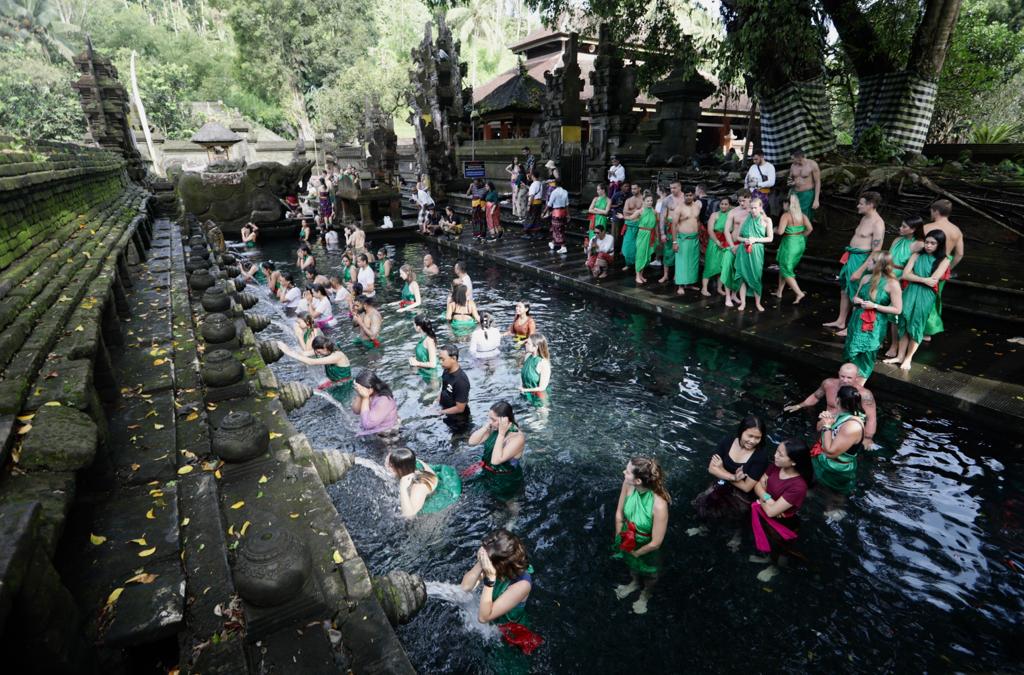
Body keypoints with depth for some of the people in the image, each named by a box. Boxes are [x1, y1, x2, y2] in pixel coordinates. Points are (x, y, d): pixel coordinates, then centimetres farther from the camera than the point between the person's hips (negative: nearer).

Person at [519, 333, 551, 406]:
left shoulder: (543, 363, -26)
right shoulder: (528, 356, -7)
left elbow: (542, 388, -22)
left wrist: (525, 390, -15)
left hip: (538, 399, -6)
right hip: (525, 396, 6)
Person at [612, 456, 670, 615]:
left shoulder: (659, 505, -43)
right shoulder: (628, 485, -30)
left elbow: (655, 543, -28)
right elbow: (619, 514, -11)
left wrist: (636, 553, -13)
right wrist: (619, 539, -4)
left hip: (647, 547, -4)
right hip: (629, 540, 4)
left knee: (649, 573, 30)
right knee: (631, 564, 35)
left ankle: (646, 594, 63)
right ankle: (635, 582, 68)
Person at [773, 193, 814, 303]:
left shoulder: (786, 215, -14)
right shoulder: (802, 215, 4)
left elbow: (780, 231, -22)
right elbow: (810, 229, -3)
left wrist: (775, 229, -1)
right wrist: (801, 236, 11)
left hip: (790, 243, -7)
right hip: (801, 243, 7)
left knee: (786, 270, 3)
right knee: (784, 267, 20)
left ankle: (799, 293, -6)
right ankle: (779, 292, 27)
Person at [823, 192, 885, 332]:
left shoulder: (877, 224, -18)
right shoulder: (865, 218, 11)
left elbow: (876, 251, -21)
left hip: (862, 260, -10)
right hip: (852, 257, 10)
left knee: (856, 295, -1)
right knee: (844, 289, 17)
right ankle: (840, 321, 29)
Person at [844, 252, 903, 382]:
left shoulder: (892, 283, -11)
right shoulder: (866, 278, 4)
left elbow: (898, 309, -9)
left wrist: (875, 306, -18)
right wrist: (856, 299, -5)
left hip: (874, 326, -5)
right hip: (857, 321, 5)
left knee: (865, 356, 1)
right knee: (852, 353, 8)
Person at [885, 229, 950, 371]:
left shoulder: (943, 261, 2)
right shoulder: (916, 255, 8)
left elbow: (933, 280, -10)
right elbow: (905, 275, -2)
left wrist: (914, 276, -2)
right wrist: (924, 279, -11)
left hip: (926, 296, -2)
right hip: (910, 293, 2)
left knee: (916, 326, 0)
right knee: (904, 324, 1)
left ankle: (908, 358, 12)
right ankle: (900, 356, 10)